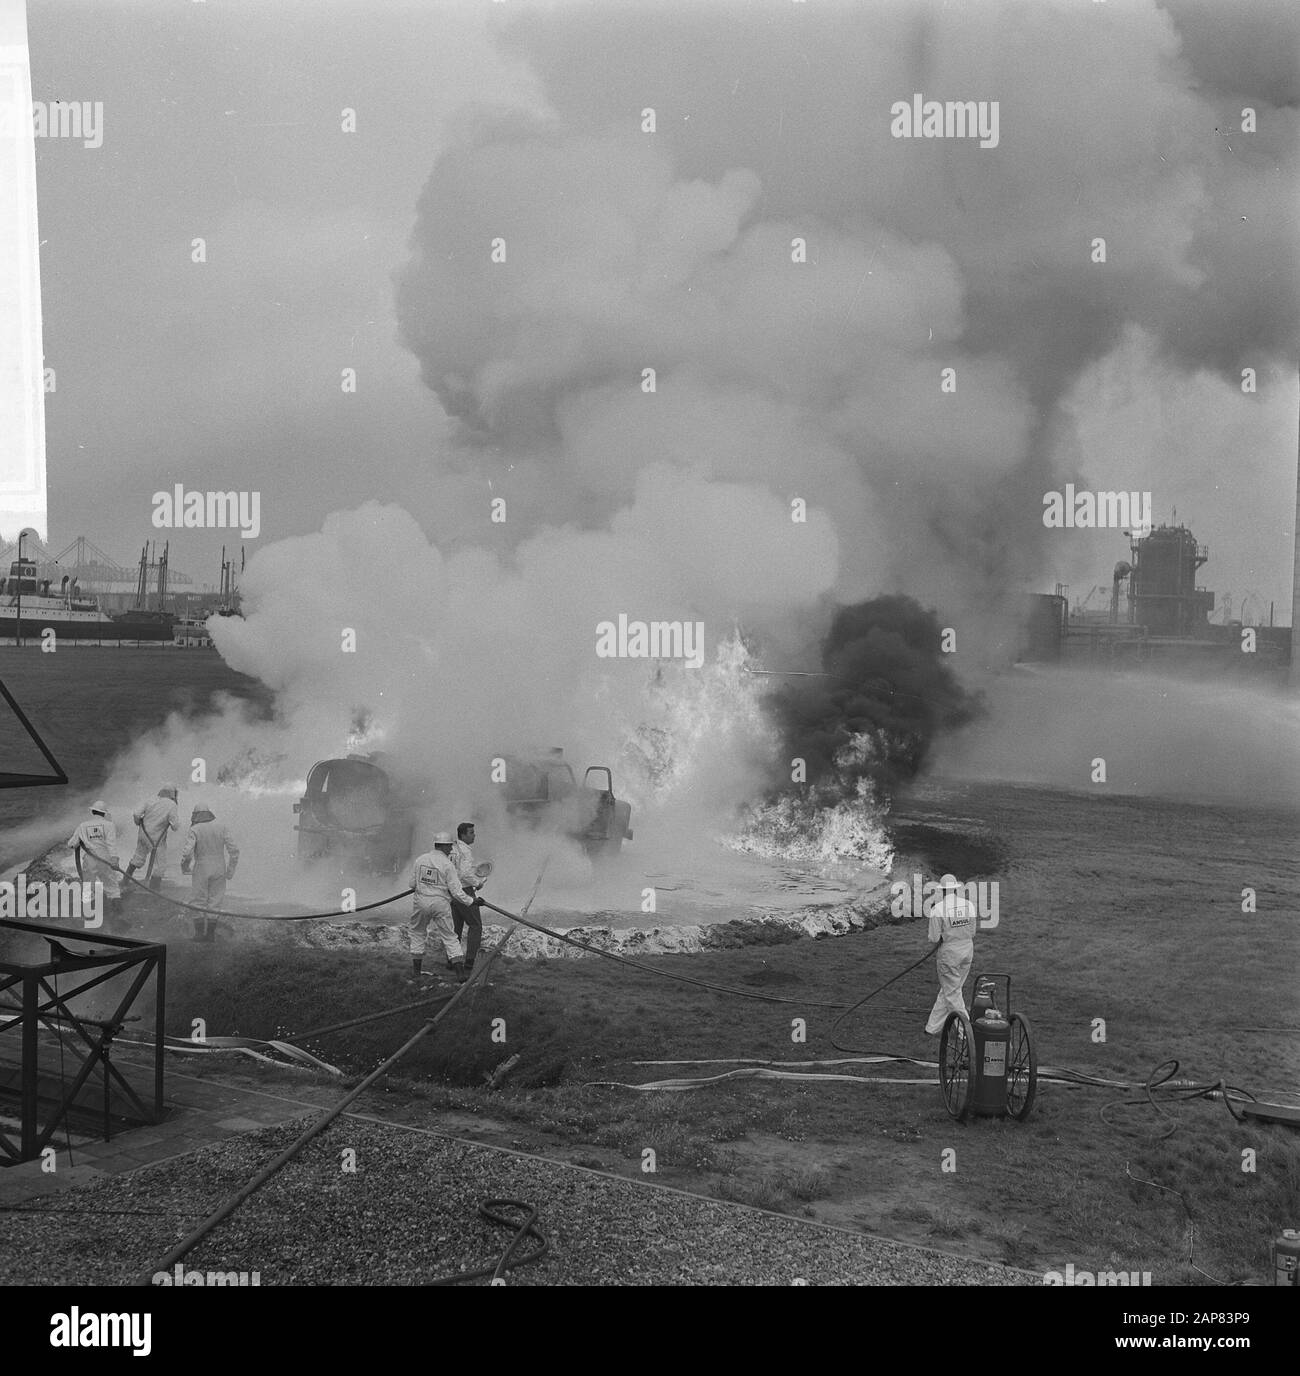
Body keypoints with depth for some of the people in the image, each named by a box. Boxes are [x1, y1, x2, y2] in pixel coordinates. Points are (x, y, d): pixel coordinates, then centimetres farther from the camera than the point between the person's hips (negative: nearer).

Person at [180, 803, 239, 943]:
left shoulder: (195, 830, -10)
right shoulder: (221, 827, -2)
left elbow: (187, 853, -19)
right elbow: (234, 850, -5)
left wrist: (184, 867, 0)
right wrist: (231, 869, 4)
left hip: (202, 870, -2)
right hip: (219, 870, 2)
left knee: (199, 901, 10)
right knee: (215, 901, 10)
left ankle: (199, 933, 7)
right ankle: (211, 933, 9)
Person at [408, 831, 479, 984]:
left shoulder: (420, 859, 1)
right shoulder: (447, 864, -10)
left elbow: (412, 884, 7)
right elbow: (456, 891, -12)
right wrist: (470, 901, 0)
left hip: (421, 902, 3)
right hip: (441, 903, -2)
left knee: (417, 933, 20)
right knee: (449, 937, 6)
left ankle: (416, 972, 17)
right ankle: (460, 972, 1)